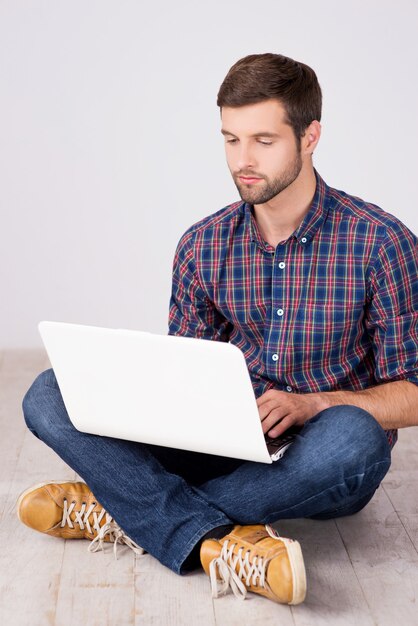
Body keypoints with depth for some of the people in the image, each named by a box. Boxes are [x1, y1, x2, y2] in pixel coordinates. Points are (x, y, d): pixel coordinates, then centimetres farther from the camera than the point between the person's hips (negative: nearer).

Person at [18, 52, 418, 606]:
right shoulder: (203, 246, 2)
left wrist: (312, 403, -25)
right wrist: (164, 400, -15)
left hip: (317, 458, -3)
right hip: (224, 445, 3)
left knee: (353, 435, -40)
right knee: (50, 395, -13)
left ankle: (125, 509, -23)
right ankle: (221, 542, -30)